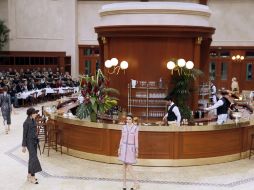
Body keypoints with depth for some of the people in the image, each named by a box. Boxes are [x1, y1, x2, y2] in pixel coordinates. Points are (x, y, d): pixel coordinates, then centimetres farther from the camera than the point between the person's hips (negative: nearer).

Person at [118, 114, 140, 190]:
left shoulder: (135, 128, -8)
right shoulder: (124, 127, 4)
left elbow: (136, 140, -8)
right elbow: (122, 138, 7)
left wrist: (137, 151, -9)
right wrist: (119, 149, 3)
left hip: (131, 148, -4)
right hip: (124, 147, 4)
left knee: (129, 167, -8)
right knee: (124, 166, 8)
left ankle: (136, 183, 6)